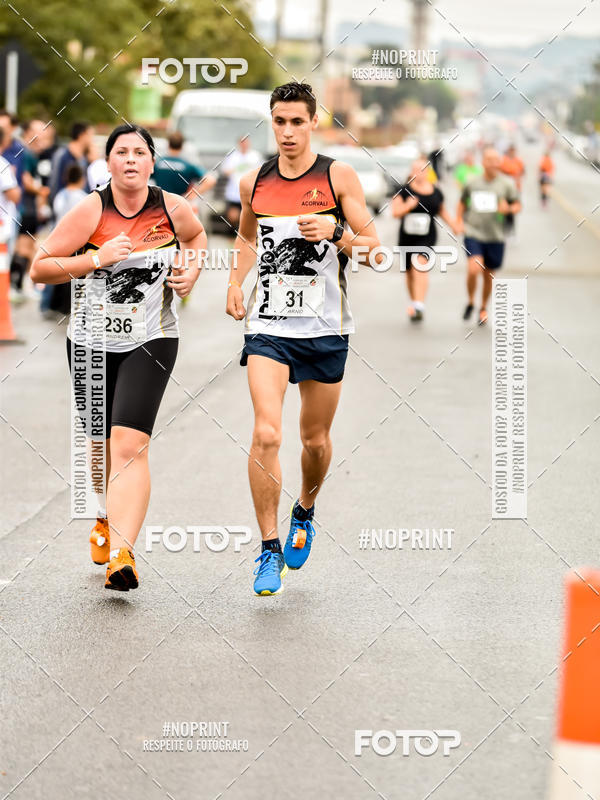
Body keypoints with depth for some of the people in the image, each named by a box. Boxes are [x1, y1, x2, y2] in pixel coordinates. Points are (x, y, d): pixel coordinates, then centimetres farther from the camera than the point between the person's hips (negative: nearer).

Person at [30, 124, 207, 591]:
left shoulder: (172, 209, -6)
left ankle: (121, 555, -28)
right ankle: (107, 519, 48)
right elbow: (40, 268, -12)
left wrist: (192, 270, 0)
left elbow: (196, 235, 20)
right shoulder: (91, 211, -12)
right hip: (93, 340, 1)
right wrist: (97, 258, -24)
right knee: (100, 443, 16)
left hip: (151, 341, -1)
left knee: (129, 443, -19)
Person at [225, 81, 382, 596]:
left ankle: (305, 513, 43)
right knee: (266, 434, -15)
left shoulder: (339, 177, -4)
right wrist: (236, 280, 12)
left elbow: (375, 251, -5)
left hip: (325, 327, -1)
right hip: (268, 326, 1)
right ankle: (269, 550, -7)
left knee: (316, 439, 12)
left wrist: (336, 232, -23)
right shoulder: (254, 182, 5)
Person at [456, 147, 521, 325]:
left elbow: (517, 206, 7)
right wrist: (459, 221, 5)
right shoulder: (472, 182, 2)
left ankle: (483, 308, 34)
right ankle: (470, 302, 5)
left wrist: (508, 209, -15)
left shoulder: (506, 183, -1)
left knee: (488, 274, 11)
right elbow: (462, 202, 18)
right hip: (473, 233, -1)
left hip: (495, 237, 1)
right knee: (473, 269, -20)